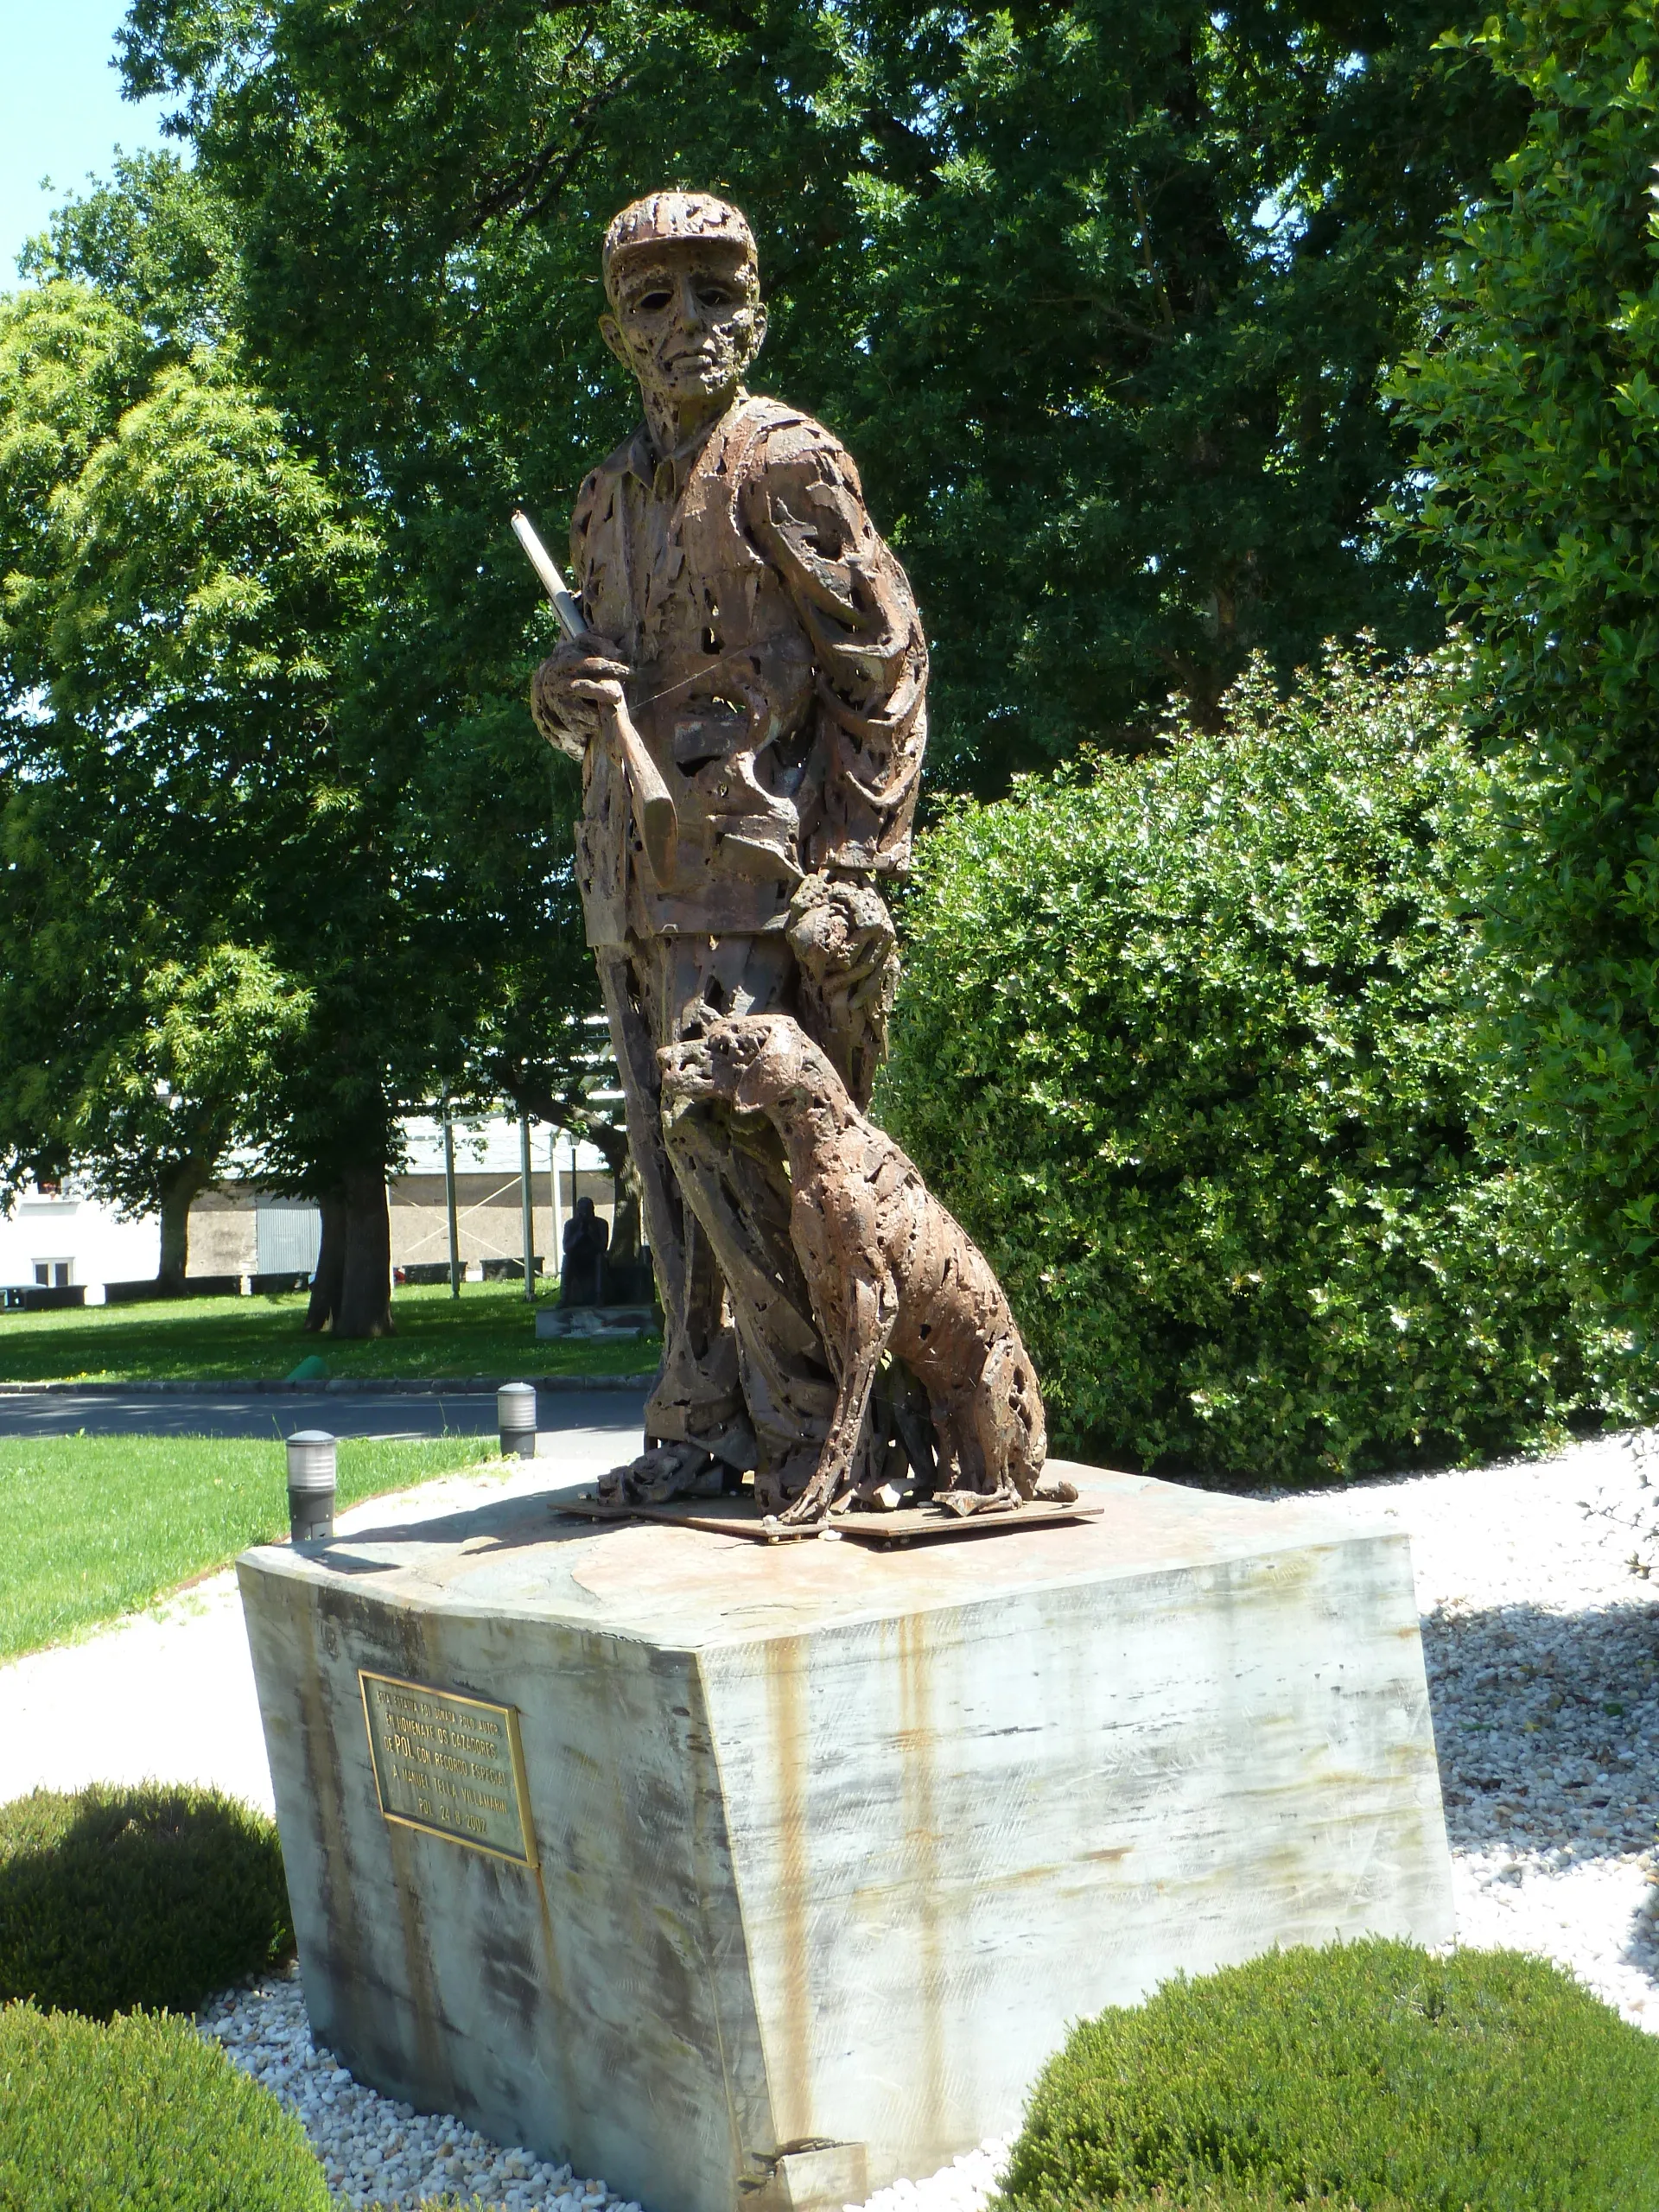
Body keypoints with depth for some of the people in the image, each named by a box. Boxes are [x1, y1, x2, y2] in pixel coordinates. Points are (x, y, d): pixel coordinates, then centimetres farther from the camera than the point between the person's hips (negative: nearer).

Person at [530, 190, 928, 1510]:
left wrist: (852, 872, -13)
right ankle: (706, 1425, 16)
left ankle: (813, 1432, -1)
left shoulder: (785, 463, -1)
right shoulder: (610, 498, 20)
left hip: (750, 866, -7)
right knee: (674, 1154, 8)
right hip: (634, 877, 7)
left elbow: (884, 664, -6)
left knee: (737, 1139, -11)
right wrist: (564, 696, 1)